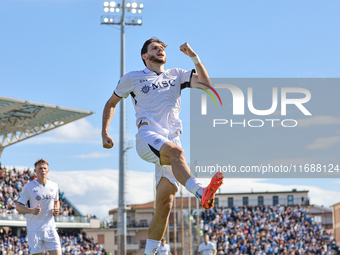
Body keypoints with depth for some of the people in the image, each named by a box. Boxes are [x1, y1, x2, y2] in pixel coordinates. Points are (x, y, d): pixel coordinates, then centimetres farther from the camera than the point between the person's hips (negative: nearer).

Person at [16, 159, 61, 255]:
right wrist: (31, 211, -22)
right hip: (34, 230, -3)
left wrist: (56, 209, 2)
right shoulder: (28, 187, -5)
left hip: (50, 228, 3)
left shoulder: (54, 186, 8)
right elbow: (18, 206, -3)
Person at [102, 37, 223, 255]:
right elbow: (111, 103, 26)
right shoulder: (133, 78, 17)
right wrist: (105, 132, 14)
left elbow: (205, 82, 10)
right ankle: (201, 193, -62)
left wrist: (194, 56, 1)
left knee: (165, 204, -6)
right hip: (148, 134, -3)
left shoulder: (176, 75, 24)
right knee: (176, 152, -39)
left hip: (172, 138, 3)